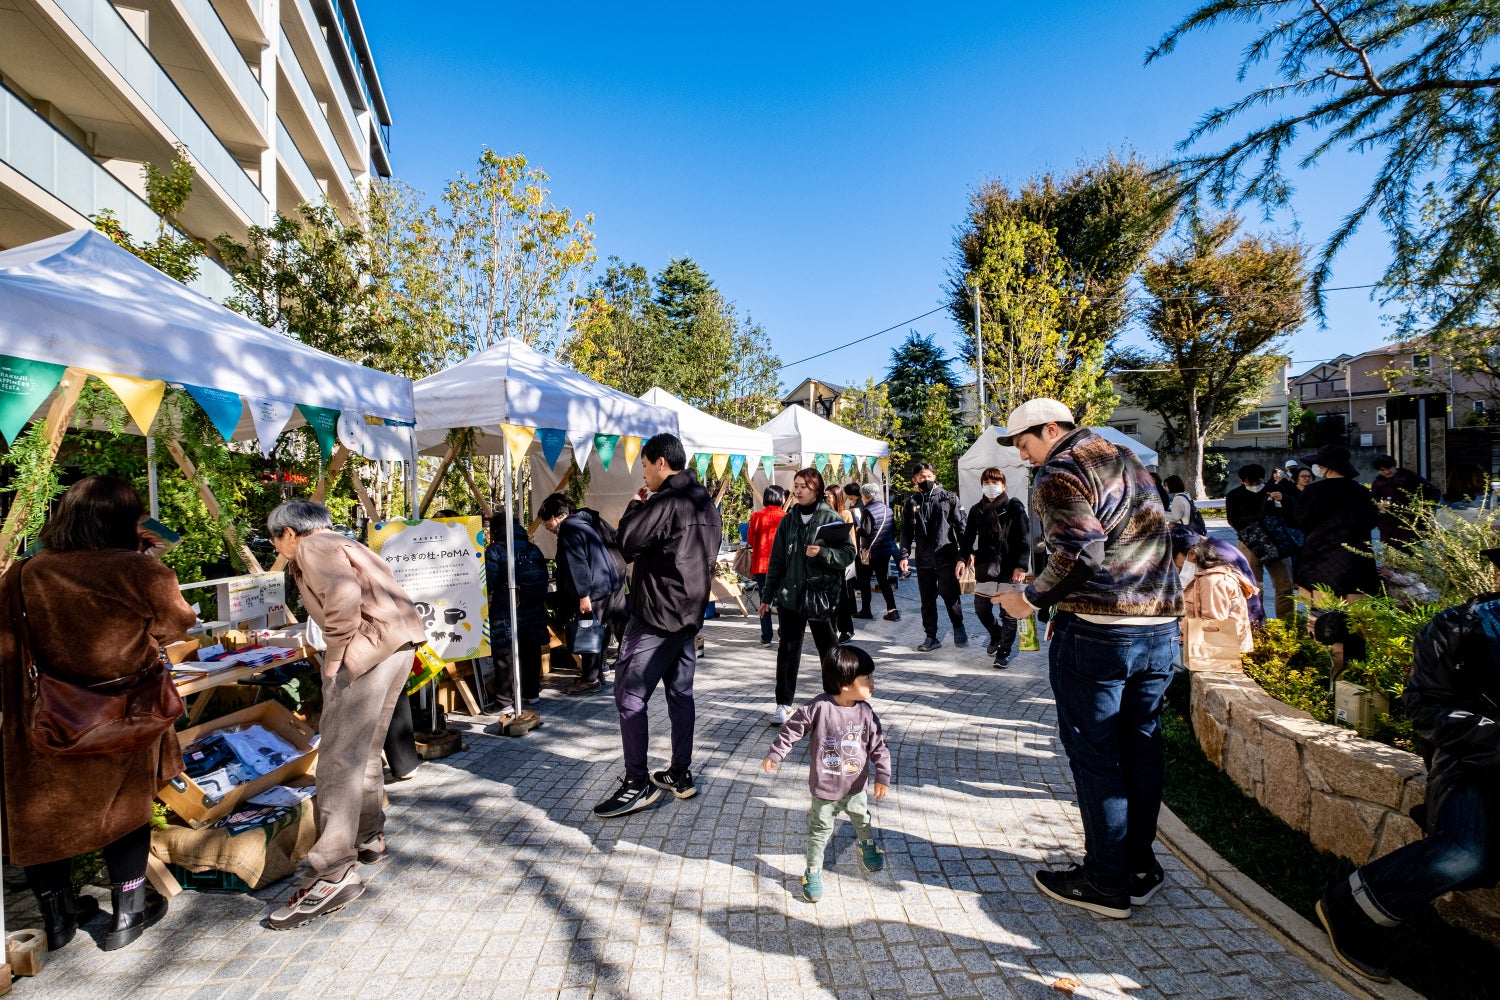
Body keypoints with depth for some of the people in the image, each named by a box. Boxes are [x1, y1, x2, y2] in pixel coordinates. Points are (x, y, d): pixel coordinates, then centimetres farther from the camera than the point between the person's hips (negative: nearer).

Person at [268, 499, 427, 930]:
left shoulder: (313, 547, -1)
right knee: (364, 750, 21)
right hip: (399, 641, 10)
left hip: (371, 645, -10)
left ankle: (334, 874, -6)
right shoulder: (342, 544, 28)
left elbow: (343, 596, -21)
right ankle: (369, 839, 34)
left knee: (339, 757, -8)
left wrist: (334, 654, -12)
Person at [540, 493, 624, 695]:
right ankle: (597, 673, 26)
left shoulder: (568, 527, -11)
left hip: (594, 590, -10)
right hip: (605, 586, 10)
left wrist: (583, 595, -20)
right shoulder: (580, 523, 21)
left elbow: (578, 563, -19)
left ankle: (590, 679, 6)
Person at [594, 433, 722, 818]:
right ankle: (681, 775, 23)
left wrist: (635, 506, 0)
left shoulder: (664, 503, -18)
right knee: (680, 693, 15)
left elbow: (627, 545, -13)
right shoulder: (706, 503, 11)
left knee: (629, 694, -2)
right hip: (689, 613, 9)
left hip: (657, 616, -9)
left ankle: (637, 783, 3)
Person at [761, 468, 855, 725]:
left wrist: (823, 553, -23)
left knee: (829, 651, 8)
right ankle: (784, 704, 19)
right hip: (790, 595, 3)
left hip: (821, 594, -3)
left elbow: (849, 553, -6)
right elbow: (777, 560, 10)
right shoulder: (788, 520, 7)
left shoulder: (831, 518, -4)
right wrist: (768, 595, 10)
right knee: (788, 651, 8)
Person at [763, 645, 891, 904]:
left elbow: (879, 746, -4)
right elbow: (792, 729, -13)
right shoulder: (818, 708, -25)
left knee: (862, 819, 26)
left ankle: (868, 846, 57)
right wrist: (775, 755, -10)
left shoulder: (866, 713, -13)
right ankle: (813, 871, 31)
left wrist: (882, 777, -6)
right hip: (824, 789, -4)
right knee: (820, 830, 11)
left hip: (856, 786, 4)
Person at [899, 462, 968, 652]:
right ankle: (931, 636, 18)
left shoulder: (949, 498, 4)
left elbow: (960, 525, 2)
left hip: (946, 556, -3)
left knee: (950, 595, 0)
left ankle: (958, 627, 24)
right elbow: (906, 531, 10)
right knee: (927, 599, 8)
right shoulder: (911, 503, 10)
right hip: (923, 559, 3)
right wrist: (904, 555, -1)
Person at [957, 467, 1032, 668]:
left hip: (1009, 569, -4)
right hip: (984, 567, 4)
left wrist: (1020, 565, -15)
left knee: (1008, 612, 2)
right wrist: (962, 558, -2)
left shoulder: (1014, 507, -3)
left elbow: (1024, 538, -7)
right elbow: (968, 537, 13)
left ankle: (1003, 652, 15)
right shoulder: (977, 510, 10)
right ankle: (996, 636, 38)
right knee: (981, 608, 11)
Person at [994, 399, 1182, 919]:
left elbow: (1081, 553, -20)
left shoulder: (1059, 473, -10)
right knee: (1140, 747, 16)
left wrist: (1032, 597, -8)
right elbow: (1137, 541, 19)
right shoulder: (1125, 458, 17)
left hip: (1096, 632, -8)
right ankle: (1140, 866, 28)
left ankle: (1107, 882, 13)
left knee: (1092, 753, 3)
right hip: (1160, 624, 9)